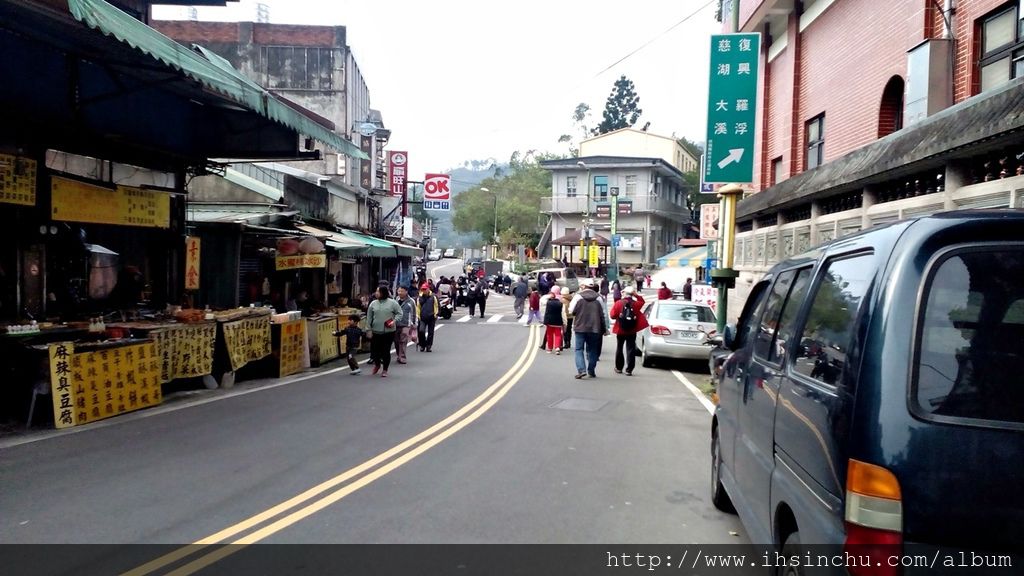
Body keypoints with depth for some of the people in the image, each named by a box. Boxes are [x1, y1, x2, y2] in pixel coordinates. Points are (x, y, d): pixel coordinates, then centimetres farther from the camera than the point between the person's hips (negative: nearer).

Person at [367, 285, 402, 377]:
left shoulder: (392, 303, -3)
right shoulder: (373, 303, 5)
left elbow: (399, 313, 2)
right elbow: (369, 317, 10)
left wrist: (395, 321, -14)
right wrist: (369, 329, 6)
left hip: (389, 331, -2)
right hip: (376, 331, 3)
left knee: (386, 351, 2)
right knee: (374, 349, 4)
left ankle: (385, 370, 16)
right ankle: (377, 364, 34)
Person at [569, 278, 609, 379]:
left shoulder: (578, 296, -7)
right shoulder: (598, 298, 2)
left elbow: (571, 311, -6)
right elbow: (603, 315, 5)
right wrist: (605, 329, 12)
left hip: (580, 327, -2)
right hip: (594, 328, 3)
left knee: (579, 349, 4)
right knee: (592, 350, 13)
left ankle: (581, 369, -11)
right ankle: (591, 371, 16)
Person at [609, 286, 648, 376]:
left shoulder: (618, 303, -12)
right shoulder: (635, 304, -6)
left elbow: (613, 315, -10)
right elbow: (642, 301, 16)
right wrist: (635, 295, 5)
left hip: (620, 331, 0)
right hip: (632, 331, 0)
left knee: (619, 349, 16)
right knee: (630, 350, 3)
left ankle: (619, 368, 24)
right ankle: (629, 370, -2)